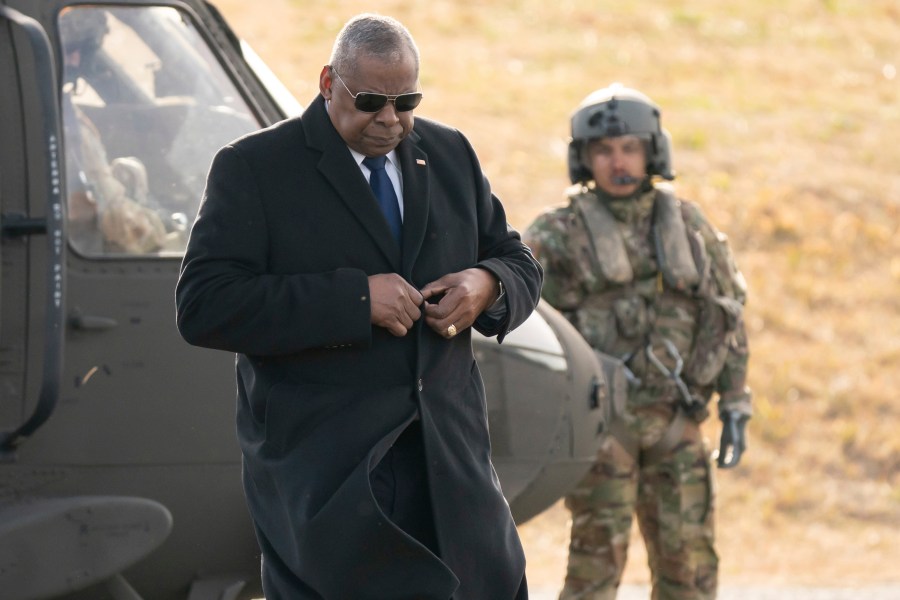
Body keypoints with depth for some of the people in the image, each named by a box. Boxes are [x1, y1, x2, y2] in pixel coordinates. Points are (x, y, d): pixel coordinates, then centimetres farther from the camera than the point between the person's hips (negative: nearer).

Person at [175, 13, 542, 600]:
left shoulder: (450, 154, 14)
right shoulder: (253, 168, -3)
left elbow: (520, 265, 22)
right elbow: (203, 307, -14)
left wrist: (488, 287, -5)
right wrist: (354, 299, -20)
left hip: (448, 460, 5)